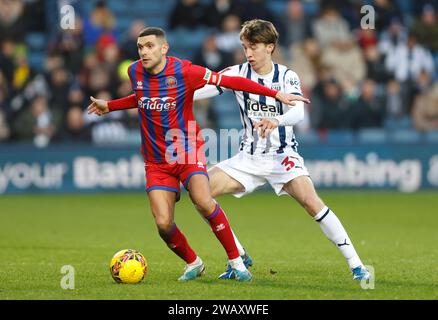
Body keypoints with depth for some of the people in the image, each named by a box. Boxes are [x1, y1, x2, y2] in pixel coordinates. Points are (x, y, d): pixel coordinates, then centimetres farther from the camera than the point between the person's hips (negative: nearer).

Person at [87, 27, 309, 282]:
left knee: (204, 203, -29)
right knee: (163, 224, -10)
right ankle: (193, 263, 19)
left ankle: (236, 261, -11)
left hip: (188, 152, -4)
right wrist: (109, 106, 26)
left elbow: (230, 81, -11)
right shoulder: (135, 72, 0)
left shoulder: (184, 71, -14)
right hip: (156, 161, 4)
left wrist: (276, 94, -13)